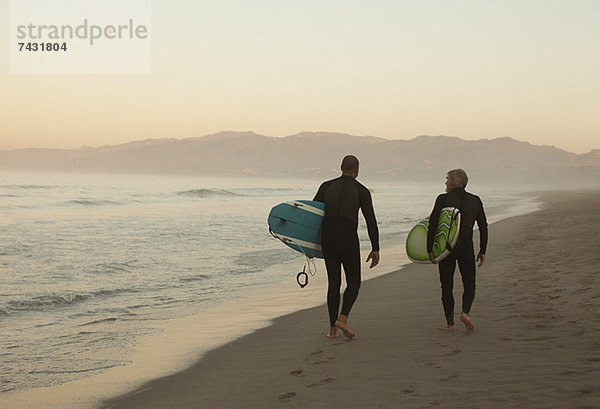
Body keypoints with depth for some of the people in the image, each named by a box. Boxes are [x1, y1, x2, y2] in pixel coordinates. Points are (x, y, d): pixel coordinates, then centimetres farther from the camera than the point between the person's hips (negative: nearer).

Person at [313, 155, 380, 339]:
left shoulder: (326, 186, 8)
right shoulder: (362, 191, 0)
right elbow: (371, 221, -4)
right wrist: (375, 249, -1)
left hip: (328, 239, 3)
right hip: (348, 239, -3)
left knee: (333, 283, 11)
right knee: (353, 283, 10)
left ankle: (332, 329, 7)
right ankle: (343, 318, -13)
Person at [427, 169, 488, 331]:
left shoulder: (443, 199, -6)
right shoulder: (475, 200, 5)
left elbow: (432, 225, -9)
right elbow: (483, 227, 6)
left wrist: (430, 249, -2)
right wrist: (482, 251, 12)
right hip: (466, 249, 2)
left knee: (446, 286, 9)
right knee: (469, 284, 14)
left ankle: (450, 323, 8)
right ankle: (465, 312, -10)